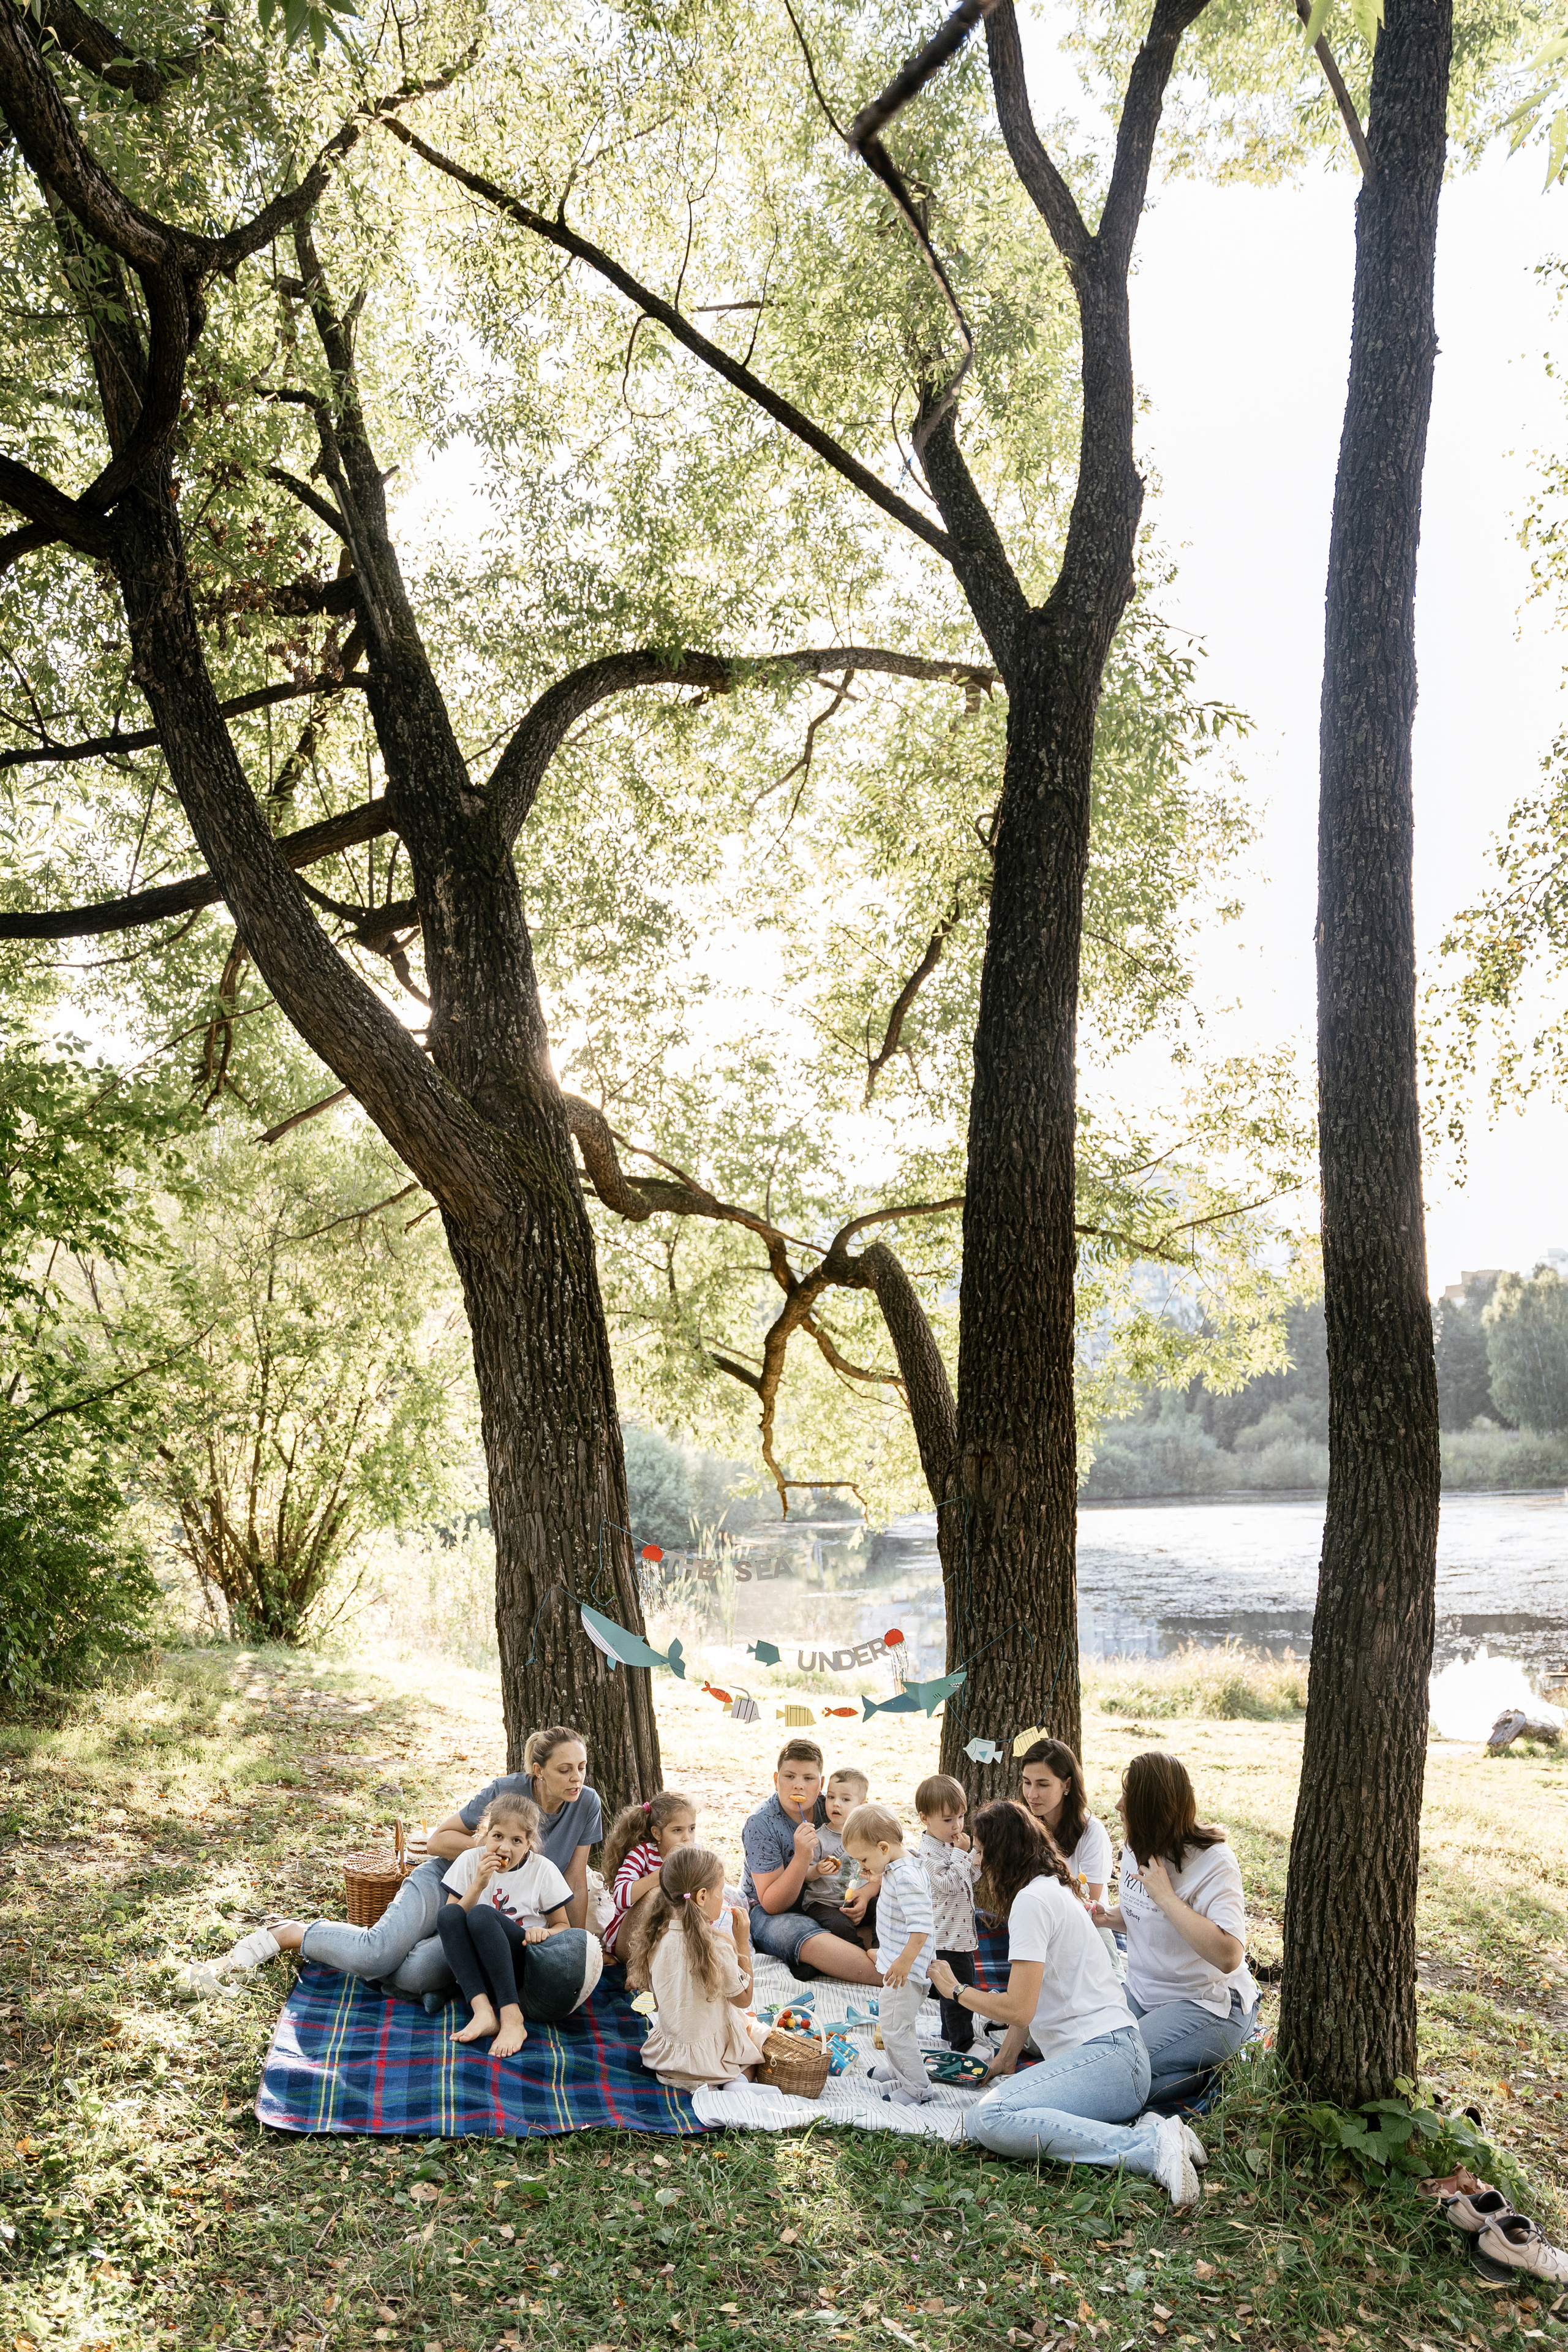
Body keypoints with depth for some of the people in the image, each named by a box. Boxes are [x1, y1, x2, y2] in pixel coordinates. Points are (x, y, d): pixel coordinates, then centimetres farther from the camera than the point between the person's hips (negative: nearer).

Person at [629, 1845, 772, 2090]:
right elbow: (743, 1998, -9)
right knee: (762, 2035, 20)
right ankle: (739, 2079, -4)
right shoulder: (718, 1950, -25)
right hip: (709, 2058, -5)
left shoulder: (657, 1939, -10)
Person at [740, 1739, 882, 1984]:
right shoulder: (759, 1824, -18)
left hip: (821, 1906, 5)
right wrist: (802, 1857, -35)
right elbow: (772, 1904, -21)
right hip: (767, 1914, -5)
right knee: (809, 1939, -37)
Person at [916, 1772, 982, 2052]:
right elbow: (948, 1883, -26)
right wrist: (961, 1853, -24)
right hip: (948, 1936, -9)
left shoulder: (953, 1842, 7)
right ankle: (963, 2044, 10)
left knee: (961, 1986, 21)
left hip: (962, 1932, 9)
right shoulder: (929, 1851, -20)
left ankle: (951, 2034, 36)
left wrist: (976, 1858, -4)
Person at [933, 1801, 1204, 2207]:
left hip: (1107, 2056, -10)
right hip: (1110, 2055, 10)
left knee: (989, 2120, -27)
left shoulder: (1032, 1898, -10)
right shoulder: (1055, 1888, 21)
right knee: (978, 2117, -8)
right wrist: (1002, 2060, 22)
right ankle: (1137, 2130, -8)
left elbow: (1018, 2009, -14)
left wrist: (955, 1989, 2)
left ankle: (1150, 2146, -23)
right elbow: (1028, 2000, 26)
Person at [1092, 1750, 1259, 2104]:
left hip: (1208, 2004, -9)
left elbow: (1228, 1956, -33)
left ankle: (1217, 2068, -1)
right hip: (1141, 1994, 9)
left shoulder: (1214, 1862, -20)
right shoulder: (1134, 1849, 4)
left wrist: (1165, 1895, -28)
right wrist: (1107, 1918, 0)